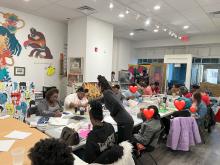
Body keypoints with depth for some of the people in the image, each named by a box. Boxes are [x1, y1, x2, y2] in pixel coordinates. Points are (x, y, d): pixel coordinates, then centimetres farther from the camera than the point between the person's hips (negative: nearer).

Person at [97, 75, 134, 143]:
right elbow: (101, 100, 34)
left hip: (125, 122, -9)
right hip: (126, 121, 9)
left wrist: (112, 114, -9)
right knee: (120, 142, 17)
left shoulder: (106, 93, -13)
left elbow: (116, 104, -28)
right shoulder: (108, 92, 15)